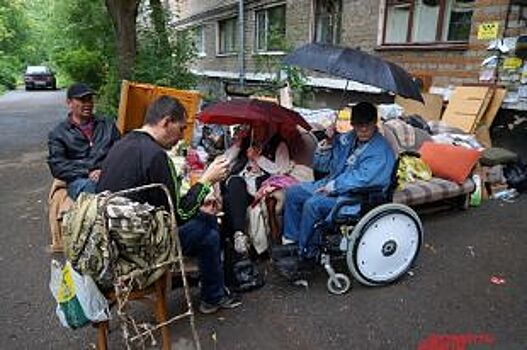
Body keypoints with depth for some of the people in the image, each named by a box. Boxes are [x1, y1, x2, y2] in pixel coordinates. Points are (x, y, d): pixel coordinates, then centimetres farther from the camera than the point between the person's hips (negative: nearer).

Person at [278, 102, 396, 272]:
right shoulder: (348, 138, 8)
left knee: (312, 204, -28)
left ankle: (306, 254, -10)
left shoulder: (381, 150, -13)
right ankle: (292, 242, 3)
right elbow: (321, 165, 11)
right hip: (331, 185, 8)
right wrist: (328, 143, -6)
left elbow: (361, 178, -24)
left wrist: (332, 187, -21)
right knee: (293, 192, -3)